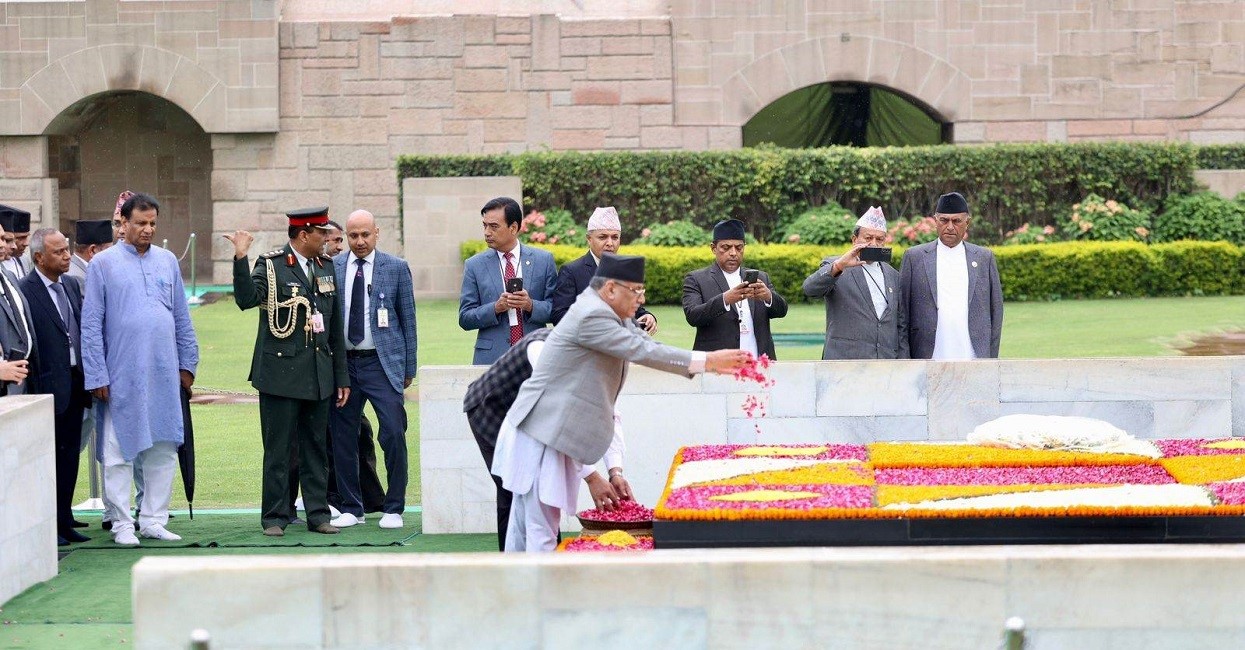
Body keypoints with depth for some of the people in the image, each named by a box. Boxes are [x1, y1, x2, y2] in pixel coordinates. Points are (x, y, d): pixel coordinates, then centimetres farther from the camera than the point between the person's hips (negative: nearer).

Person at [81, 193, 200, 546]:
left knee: (163, 450, 5)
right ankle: (122, 524, 7)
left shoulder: (168, 261, 10)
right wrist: (97, 376, -7)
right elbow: (92, 324, -3)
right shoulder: (103, 263, -1)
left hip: (164, 373, 4)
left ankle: (154, 520, 14)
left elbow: (182, 318, 14)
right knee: (119, 453, 0)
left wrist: (188, 364, 9)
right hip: (122, 376, -3)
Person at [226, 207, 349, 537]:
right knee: (278, 449, 0)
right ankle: (275, 517, 6)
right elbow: (246, 299, -23)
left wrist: (341, 376, 15)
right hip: (281, 373, -5)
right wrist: (240, 260, -34)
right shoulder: (271, 265, -5)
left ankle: (318, 513, 15)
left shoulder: (326, 267, 12)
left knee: (316, 448, 9)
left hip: (319, 373, 5)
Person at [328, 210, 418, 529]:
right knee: (342, 437, 4)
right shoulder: (331, 268, 6)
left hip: (382, 362, -2)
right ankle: (351, 508, 16)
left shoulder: (396, 268, 3)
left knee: (394, 433, -10)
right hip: (342, 362, 2)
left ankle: (394, 508, 1)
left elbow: (408, 320, 6)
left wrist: (408, 368, 4)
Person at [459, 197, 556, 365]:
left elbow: (557, 310, 5)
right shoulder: (475, 266, 7)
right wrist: (495, 308, -12)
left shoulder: (543, 260, 7)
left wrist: (531, 305, -14)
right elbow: (465, 319, 4)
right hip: (491, 357, 0)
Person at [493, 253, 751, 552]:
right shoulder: (591, 316, -19)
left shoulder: (608, 313, 13)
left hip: (542, 431, 10)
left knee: (525, 526, 12)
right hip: (541, 434, -10)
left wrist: (712, 362, 3)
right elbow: (642, 352, -20)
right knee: (542, 530, -10)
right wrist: (707, 361, -15)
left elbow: (646, 343, 12)